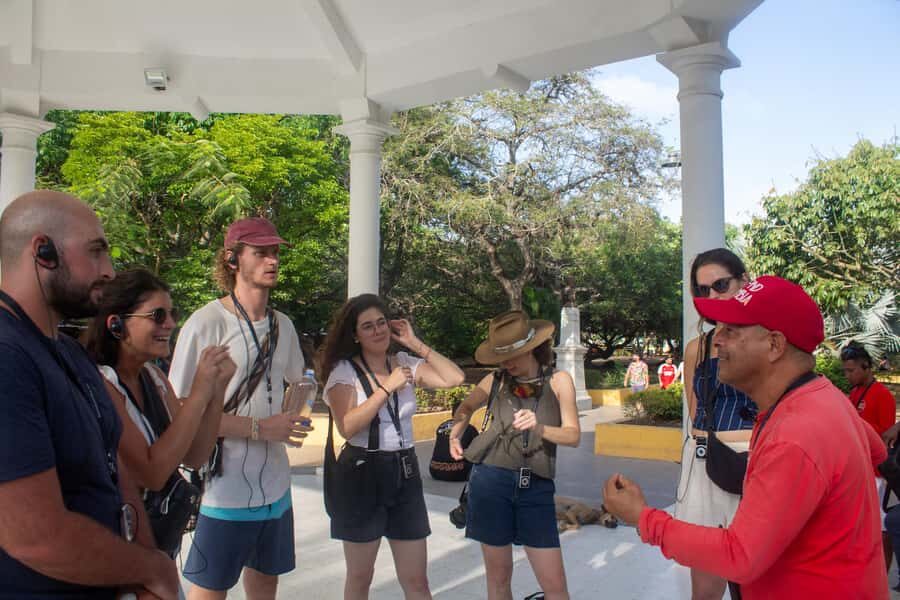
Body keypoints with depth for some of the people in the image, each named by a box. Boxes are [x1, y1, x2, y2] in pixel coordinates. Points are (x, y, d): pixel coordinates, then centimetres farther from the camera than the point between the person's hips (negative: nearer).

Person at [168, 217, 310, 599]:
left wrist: (294, 418, 6)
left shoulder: (283, 325, 7)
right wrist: (259, 428, -21)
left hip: (274, 482, 7)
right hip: (224, 485, -7)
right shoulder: (206, 323, -16)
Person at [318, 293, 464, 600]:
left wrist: (416, 345, -4)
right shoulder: (344, 370, -6)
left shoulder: (407, 365, 5)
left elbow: (455, 378, -6)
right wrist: (387, 387, -19)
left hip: (405, 473, 3)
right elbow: (347, 427, -19)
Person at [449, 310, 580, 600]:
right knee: (498, 576, 10)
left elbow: (573, 435, -6)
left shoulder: (558, 381, 0)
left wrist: (539, 428, -24)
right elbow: (465, 408, 21)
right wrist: (455, 435, 3)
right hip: (491, 481, 1)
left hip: (536, 487, 0)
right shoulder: (495, 381, 3)